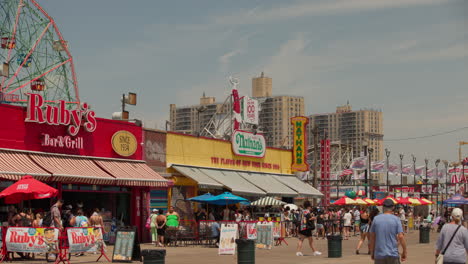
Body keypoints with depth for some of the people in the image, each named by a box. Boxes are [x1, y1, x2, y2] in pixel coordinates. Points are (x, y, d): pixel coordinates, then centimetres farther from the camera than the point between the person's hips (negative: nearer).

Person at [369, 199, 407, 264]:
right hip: (393, 254, -1)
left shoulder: (376, 219, 2)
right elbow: (401, 236, -10)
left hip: (379, 254, 1)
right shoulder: (396, 219, -4)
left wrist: (372, 252, 13)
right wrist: (404, 251, 0)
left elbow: (372, 236, 4)